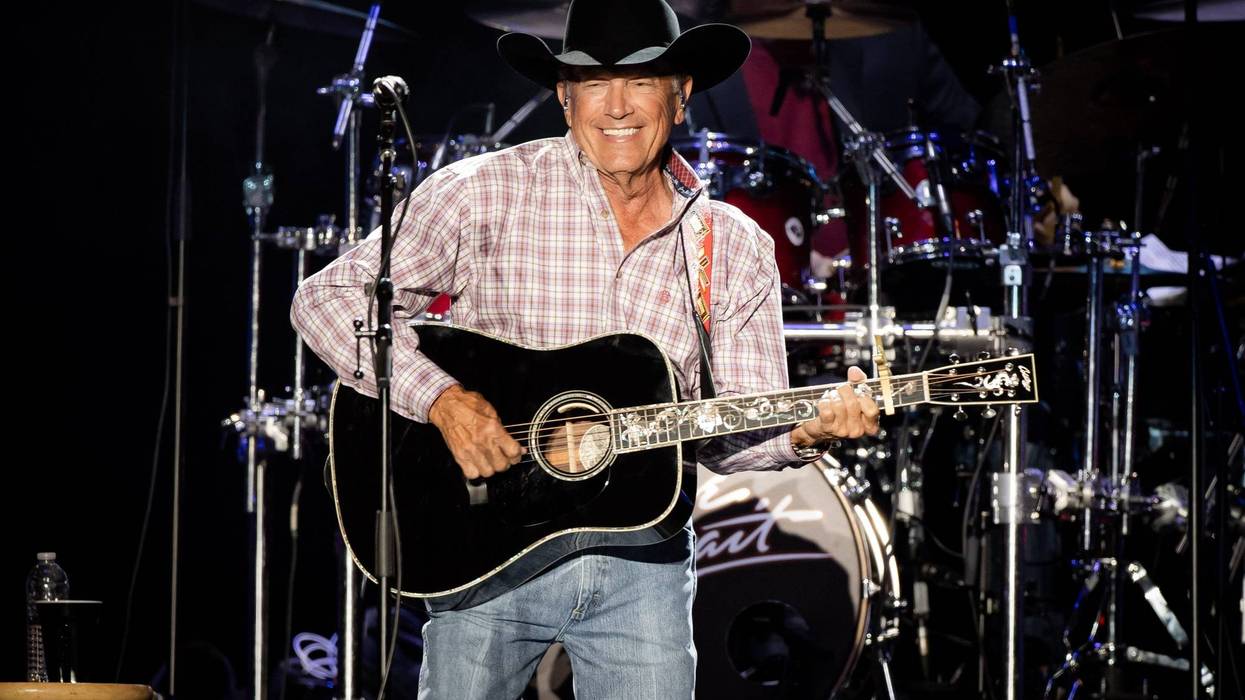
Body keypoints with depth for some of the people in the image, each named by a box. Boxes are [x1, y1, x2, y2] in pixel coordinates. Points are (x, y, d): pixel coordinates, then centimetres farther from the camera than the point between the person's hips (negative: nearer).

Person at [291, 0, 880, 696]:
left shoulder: (734, 249, 4)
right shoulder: (485, 193, -5)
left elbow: (731, 432, 5)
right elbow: (327, 299, -6)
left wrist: (809, 430, -17)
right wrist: (441, 398, -19)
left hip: (643, 560, 2)